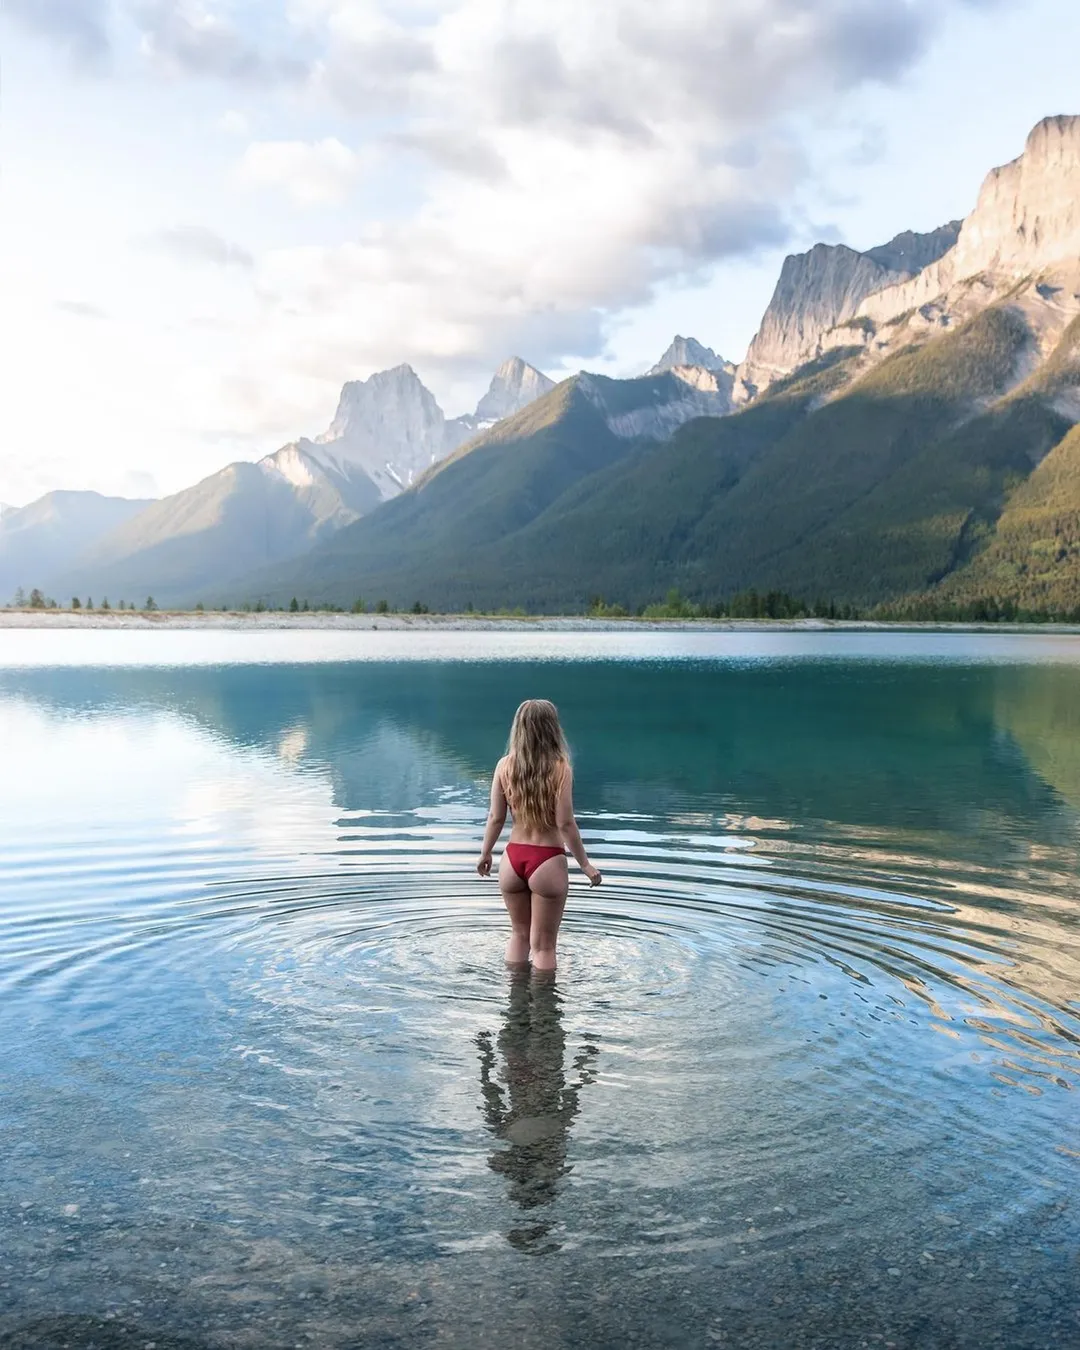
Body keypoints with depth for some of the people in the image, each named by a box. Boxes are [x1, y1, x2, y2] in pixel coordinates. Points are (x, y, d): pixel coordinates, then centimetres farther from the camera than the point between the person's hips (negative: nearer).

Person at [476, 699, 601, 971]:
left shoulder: (505, 765, -4)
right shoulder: (559, 768, -14)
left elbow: (495, 817, 1)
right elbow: (565, 823, -14)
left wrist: (485, 853, 16)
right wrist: (585, 863, -3)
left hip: (513, 858, 4)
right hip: (547, 861, -4)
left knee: (519, 934, 23)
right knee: (543, 944, 8)